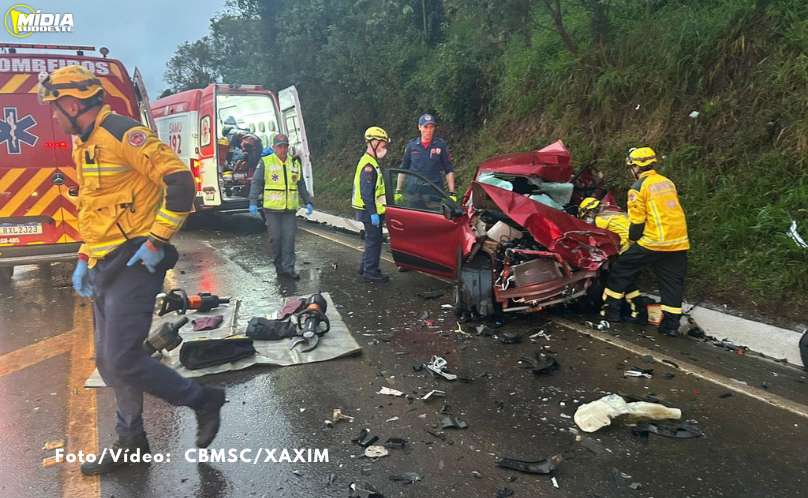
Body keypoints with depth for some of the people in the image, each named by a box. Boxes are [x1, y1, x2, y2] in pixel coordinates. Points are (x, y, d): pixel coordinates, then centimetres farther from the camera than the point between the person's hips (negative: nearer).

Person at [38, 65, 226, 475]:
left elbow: (181, 181, -22)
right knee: (108, 361, 14)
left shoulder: (123, 134, -14)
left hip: (133, 264, -10)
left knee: (122, 360, -11)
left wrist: (157, 241, -21)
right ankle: (130, 441, 29)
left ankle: (202, 399, 9)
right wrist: (84, 258, 21)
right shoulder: (84, 145, 17)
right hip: (104, 268, 10)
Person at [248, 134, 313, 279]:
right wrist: (253, 202, -8)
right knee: (276, 238, 3)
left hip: (290, 209, 3)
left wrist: (308, 202, 14)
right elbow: (256, 183, -1)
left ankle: (288, 267, 3)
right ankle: (279, 265, 18)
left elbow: (301, 185, 19)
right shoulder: (266, 163, 0)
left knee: (289, 238, -1)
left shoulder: (295, 164, 12)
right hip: (272, 208, -3)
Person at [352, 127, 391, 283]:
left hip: (371, 211, 10)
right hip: (370, 211, -10)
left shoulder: (371, 162, 16)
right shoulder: (368, 165, -18)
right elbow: (366, 193, -23)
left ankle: (365, 267, 28)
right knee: (374, 240, -4)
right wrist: (373, 213, -24)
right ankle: (371, 272, 3)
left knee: (372, 239, 18)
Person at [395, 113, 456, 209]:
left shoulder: (441, 145, 3)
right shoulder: (411, 145, 8)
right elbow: (403, 169, 15)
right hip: (413, 193, 2)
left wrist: (452, 193, -2)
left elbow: (449, 171, 5)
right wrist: (398, 191, 11)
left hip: (434, 194, -2)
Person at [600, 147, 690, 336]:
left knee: (623, 268, 9)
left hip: (653, 242, -6)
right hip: (679, 242, 6)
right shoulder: (668, 182, 15)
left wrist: (633, 238, 9)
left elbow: (637, 221, -8)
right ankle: (671, 324, 14)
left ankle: (611, 310, 13)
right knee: (672, 283, 11)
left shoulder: (638, 187, -6)